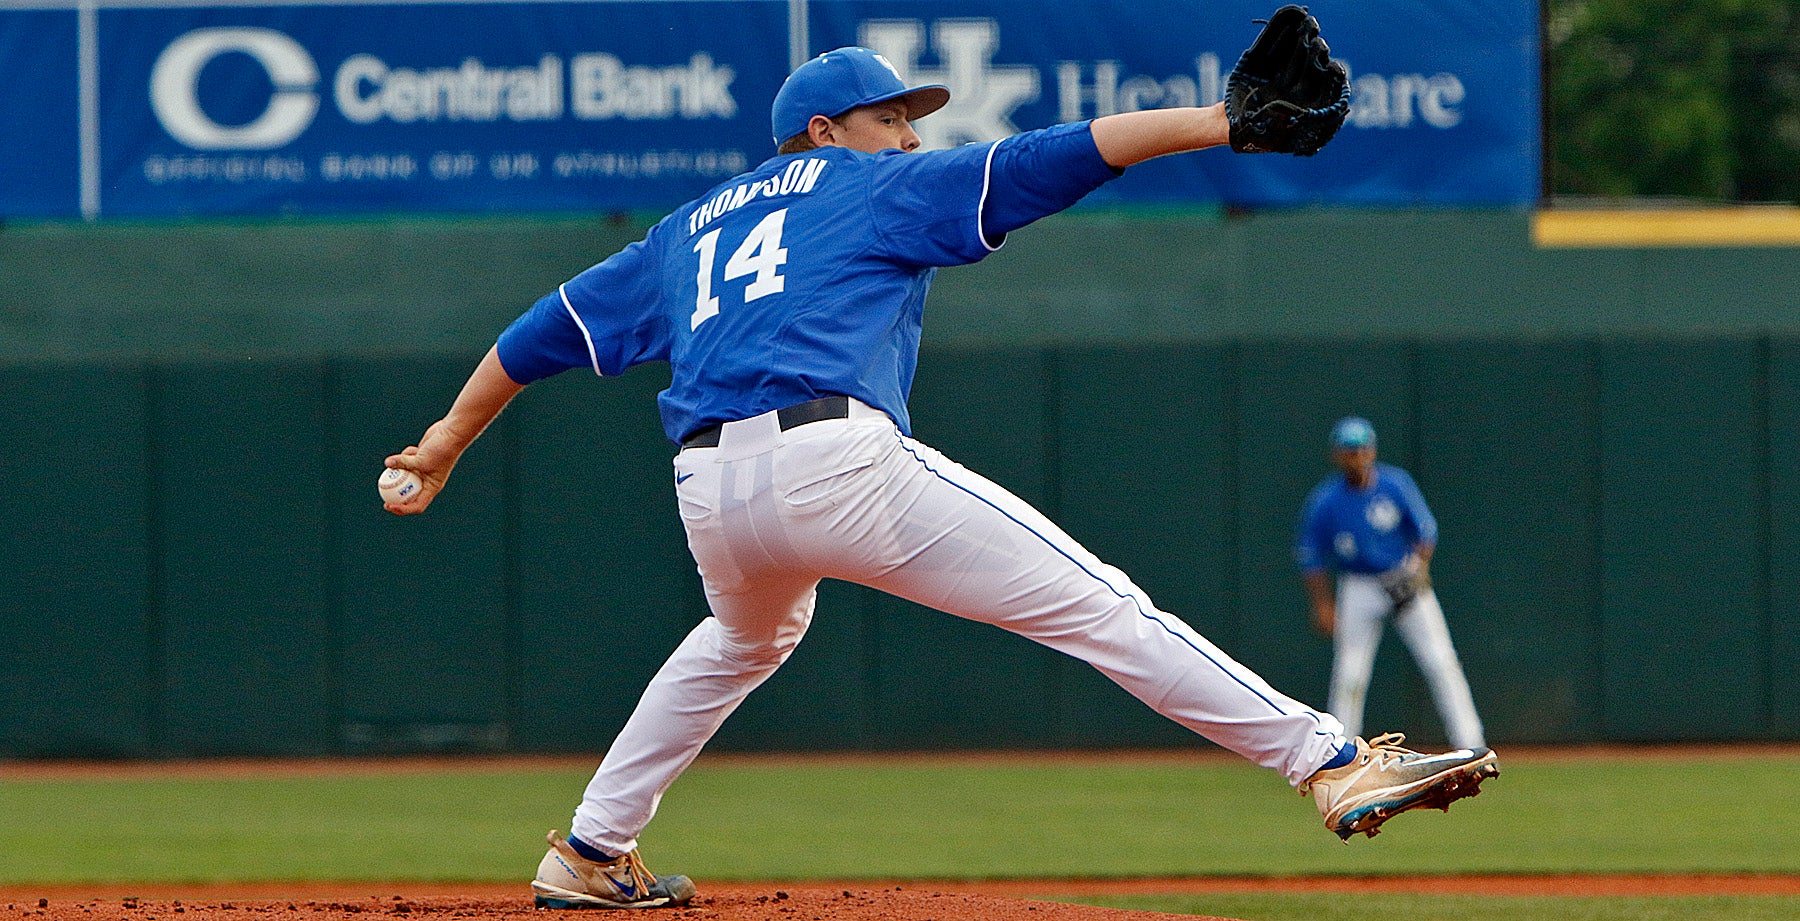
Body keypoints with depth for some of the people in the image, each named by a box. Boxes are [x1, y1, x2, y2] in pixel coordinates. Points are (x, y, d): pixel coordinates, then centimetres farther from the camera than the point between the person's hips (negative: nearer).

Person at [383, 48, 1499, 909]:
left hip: (710, 494, 6)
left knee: (747, 638, 39)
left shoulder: (685, 231, 31)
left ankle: (590, 855, 37)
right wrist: (1224, 122, 1)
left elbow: (551, 326, 34)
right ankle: (1330, 761, -17)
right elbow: (1052, 158, 6)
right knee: (1099, 608, -8)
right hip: (840, 460, -6)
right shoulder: (881, 189, 16)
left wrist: (451, 439, 43)